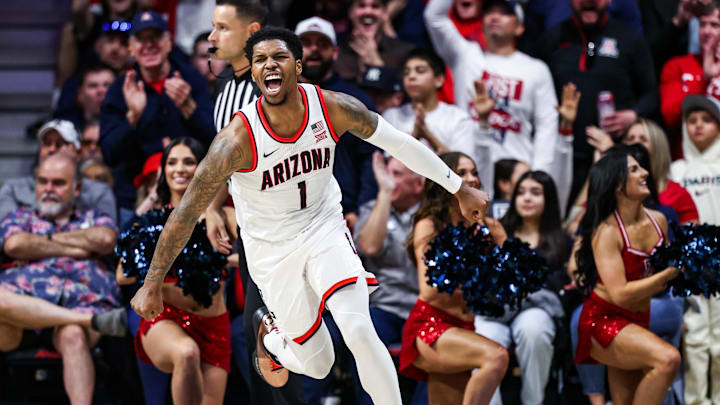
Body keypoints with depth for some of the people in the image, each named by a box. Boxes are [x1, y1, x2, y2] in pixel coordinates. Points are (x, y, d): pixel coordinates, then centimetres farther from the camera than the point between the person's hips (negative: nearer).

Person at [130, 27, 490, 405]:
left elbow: (398, 143, -2)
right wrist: (152, 284, -18)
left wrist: (459, 188, 5)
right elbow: (187, 211, -20)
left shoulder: (333, 107, -18)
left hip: (325, 230, 2)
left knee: (359, 331, -22)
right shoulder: (238, 139, -27)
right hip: (272, 249, -2)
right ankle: (270, 335, 42)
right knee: (317, 365, 7)